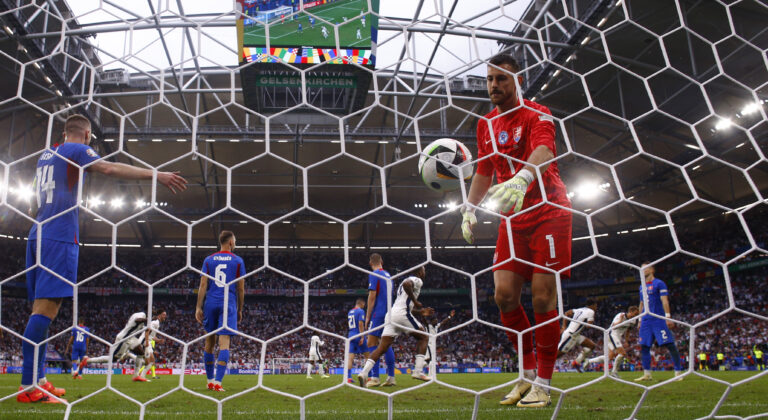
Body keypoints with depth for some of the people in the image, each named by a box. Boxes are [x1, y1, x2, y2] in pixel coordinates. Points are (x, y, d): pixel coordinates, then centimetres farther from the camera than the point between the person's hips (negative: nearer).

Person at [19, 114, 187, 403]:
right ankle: (28, 387, -16)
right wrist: (156, 175, -23)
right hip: (60, 237, -9)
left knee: (42, 308, 9)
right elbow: (109, 168, -18)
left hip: (38, 236, 9)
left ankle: (37, 380, 11)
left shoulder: (45, 155, 24)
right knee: (46, 307, -13)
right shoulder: (77, 150, 0)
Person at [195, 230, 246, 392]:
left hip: (211, 303, 3)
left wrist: (198, 307, 3)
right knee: (224, 344, -7)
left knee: (209, 343, 13)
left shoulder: (208, 260, 9)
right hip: (229, 304, -3)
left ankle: (210, 380, 21)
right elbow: (241, 289, 4)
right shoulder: (238, 261, 4)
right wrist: (239, 310, 12)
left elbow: (203, 285, 2)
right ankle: (217, 382, -17)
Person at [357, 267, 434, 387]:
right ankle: (418, 371, 1)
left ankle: (364, 373, -17)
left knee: (382, 347, 0)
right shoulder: (417, 280, 4)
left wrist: (421, 312, 36)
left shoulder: (410, 280, 33)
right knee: (423, 337, 10)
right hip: (402, 315, -8)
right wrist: (415, 301, -12)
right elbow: (406, 284, -22)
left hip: (391, 314, 8)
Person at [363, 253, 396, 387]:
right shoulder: (388, 275, 17)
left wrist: (367, 317, -8)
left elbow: (372, 297, -12)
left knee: (372, 344, -7)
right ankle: (391, 377, 7)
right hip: (388, 314, 8)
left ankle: (375, 377, -14)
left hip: (378, 313, -8)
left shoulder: (374, 275, -7)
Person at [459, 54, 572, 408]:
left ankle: (542, 385, 5)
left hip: (548, 212, -6)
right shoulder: (486, 124, 12)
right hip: (513, 218, 6)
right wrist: (469, 209, 12)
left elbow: (543, 150, -30)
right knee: (504, 294, -1)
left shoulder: (536, 115, -9)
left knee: (543, 297, -8)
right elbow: (484, 172, 22)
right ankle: (528, 374, 16)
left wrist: (521, 179, -49)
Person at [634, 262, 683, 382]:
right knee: (644, 347, 4)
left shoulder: (659, 283, -2)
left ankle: (678, 372, -4)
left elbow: (664, 301, -11)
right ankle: (647, 374, 10)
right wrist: (640, 320, 21)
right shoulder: (642, 287, 18)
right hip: (646, 320, 7)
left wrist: (668, 316, -19)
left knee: (669, 345, -9)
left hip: (659, 319, -7)